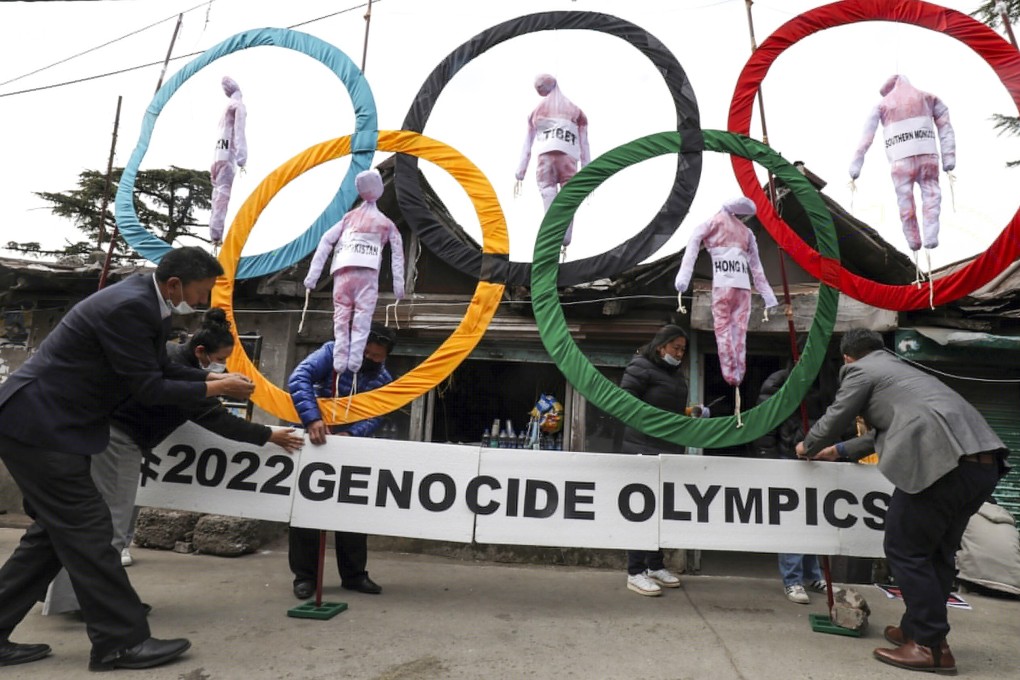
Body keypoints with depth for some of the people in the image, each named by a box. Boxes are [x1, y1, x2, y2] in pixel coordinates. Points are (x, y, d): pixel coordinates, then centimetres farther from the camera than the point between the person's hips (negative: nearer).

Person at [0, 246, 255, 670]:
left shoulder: (145, 301, 6)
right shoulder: (129, 306, -24)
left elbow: (160, 368, 15)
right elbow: (147, 388, -21)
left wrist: (211, 376, 6)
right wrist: (213, 390, -13)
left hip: (46, 423, 10)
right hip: (38, 425, -10)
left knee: (57, 530, 15)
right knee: (87, 529, -6)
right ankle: (121, 641, 4)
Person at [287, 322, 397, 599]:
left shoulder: (383, 379, -1)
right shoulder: (333, 352, -13)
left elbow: (375, 417, -10)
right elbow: (299, 378, -26)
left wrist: (351, 434, -31)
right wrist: (312, 419, -38)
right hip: (315, 440, -3)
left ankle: (354, 574, 21)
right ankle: (304, 576, 16)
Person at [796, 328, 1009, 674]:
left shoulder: (861, 370, 6)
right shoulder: (899, 368, 32)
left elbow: (833, 420, 7)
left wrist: (808, 447, 27)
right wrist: (840, 451, 48)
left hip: (942, 461, -9)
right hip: (981, 462, 9)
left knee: (906, 551, 3)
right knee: (936, 551, 20)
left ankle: (931, 646, 9)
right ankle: (920, 627, 30)